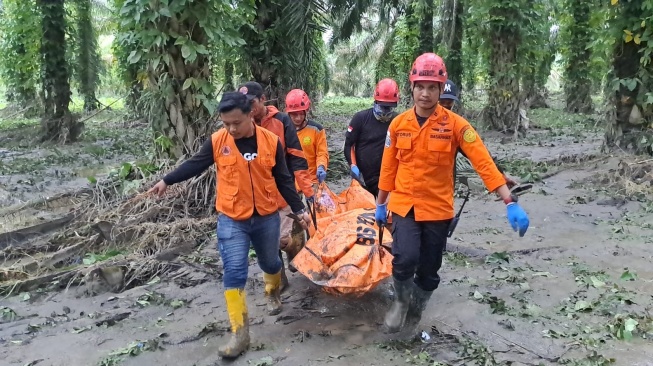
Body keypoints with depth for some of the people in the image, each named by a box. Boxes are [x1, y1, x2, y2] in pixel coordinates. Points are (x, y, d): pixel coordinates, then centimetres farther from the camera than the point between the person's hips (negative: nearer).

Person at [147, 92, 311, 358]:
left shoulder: (271, 141, -7)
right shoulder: (217, 141, -8)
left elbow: (283, 180, -1)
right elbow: (195, 165, 5)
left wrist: (299, 209, -1)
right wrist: (166, 181, 7)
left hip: (267, 217, 1)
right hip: (231, 220, -1)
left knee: (270, 261, 20)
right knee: (234, 273, -6)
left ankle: (273, 293, 53)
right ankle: (240, 332, 2)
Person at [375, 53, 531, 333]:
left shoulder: (455, 124, -9)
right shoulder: (398, 124, -2)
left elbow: (483, 162, -13)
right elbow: (388, 167, 6)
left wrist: (510, 202, -19)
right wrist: (380, 204, 12)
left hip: (438, 209, 0)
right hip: (404, 205, 0)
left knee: (429, 273, 10)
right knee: (405, 259, -20)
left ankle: (415, 313, 39)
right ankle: (401, 301, 13)